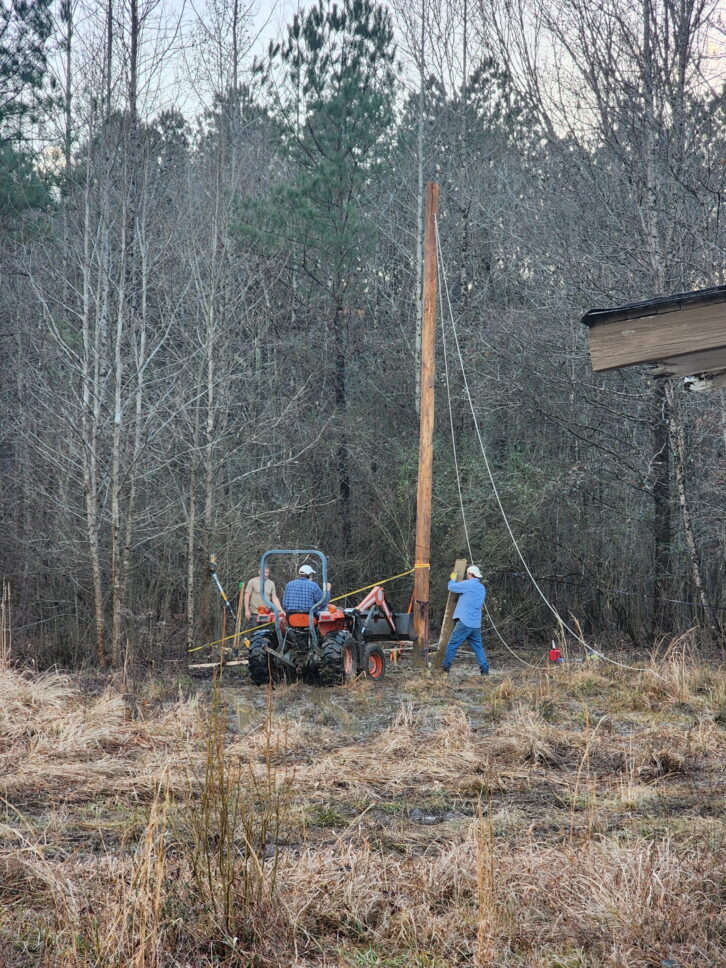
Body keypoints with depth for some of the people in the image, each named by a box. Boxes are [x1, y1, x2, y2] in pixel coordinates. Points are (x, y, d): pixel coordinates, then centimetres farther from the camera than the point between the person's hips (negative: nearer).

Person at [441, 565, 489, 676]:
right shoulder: (482, 588, 17)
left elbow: (451, 587, -2)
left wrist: (453, 579, 19)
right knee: (478, 647, 10)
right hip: (476, 624, 7)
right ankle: (485, 669, 3)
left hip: (464, 622, -7)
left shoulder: (468, 584, -9)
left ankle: (445, 667, 4)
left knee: (452, 644, 1)